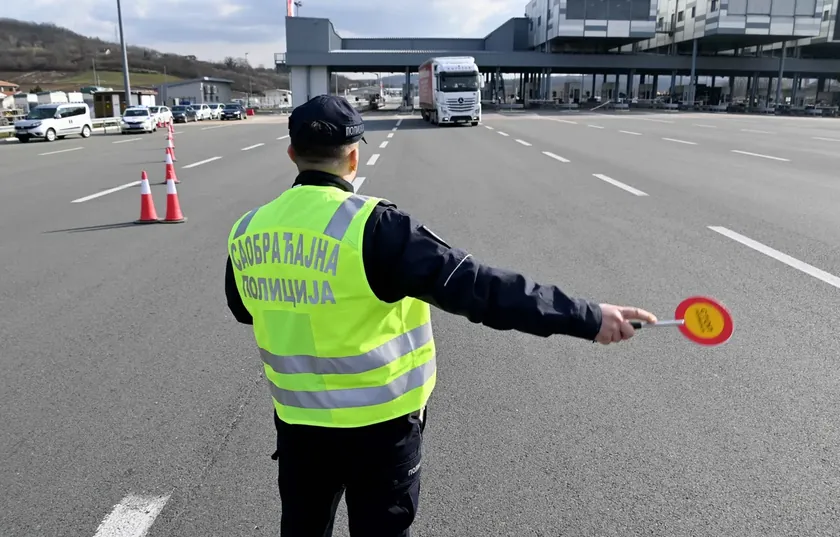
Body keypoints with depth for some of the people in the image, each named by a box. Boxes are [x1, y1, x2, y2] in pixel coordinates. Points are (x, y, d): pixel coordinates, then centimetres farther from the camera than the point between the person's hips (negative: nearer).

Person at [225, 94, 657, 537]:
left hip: (298, 419, 5)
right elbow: (474, 286, -28)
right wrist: (586, 317, -25)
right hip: (379, 421, -4)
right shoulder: (373, 227, -24)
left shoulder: (247, 232, -5)